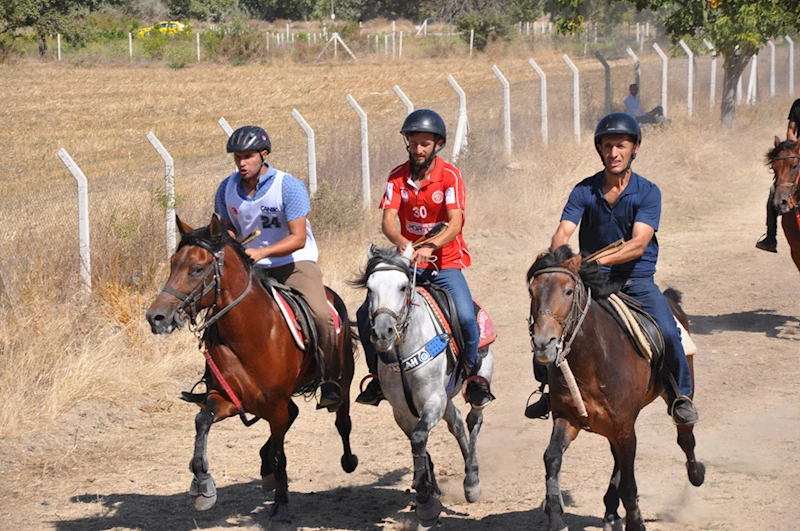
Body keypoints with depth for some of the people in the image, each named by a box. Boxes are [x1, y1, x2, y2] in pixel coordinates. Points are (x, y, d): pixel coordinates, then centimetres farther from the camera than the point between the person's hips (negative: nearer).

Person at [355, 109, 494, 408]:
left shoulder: (449, 175, -9)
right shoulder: (398, 177, 0)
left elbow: (456, 222, -20)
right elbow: (388, 219, -12)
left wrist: (431, 246, -39)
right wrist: (401, 242, -35)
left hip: (445, 263, -3)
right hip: (407, 261, 3)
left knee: (465, 317, -25)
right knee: (366, 314, -12)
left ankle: (474, 378, 0)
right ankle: (379, 376, 8)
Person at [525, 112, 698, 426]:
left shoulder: (648, 193, -6)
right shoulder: (584, 191, 0)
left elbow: (638, 244, -19)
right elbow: (563, 232, -12)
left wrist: (601, 258, -35)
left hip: (637, 281, -2)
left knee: (668, 332, -23)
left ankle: (680, 396, 2)